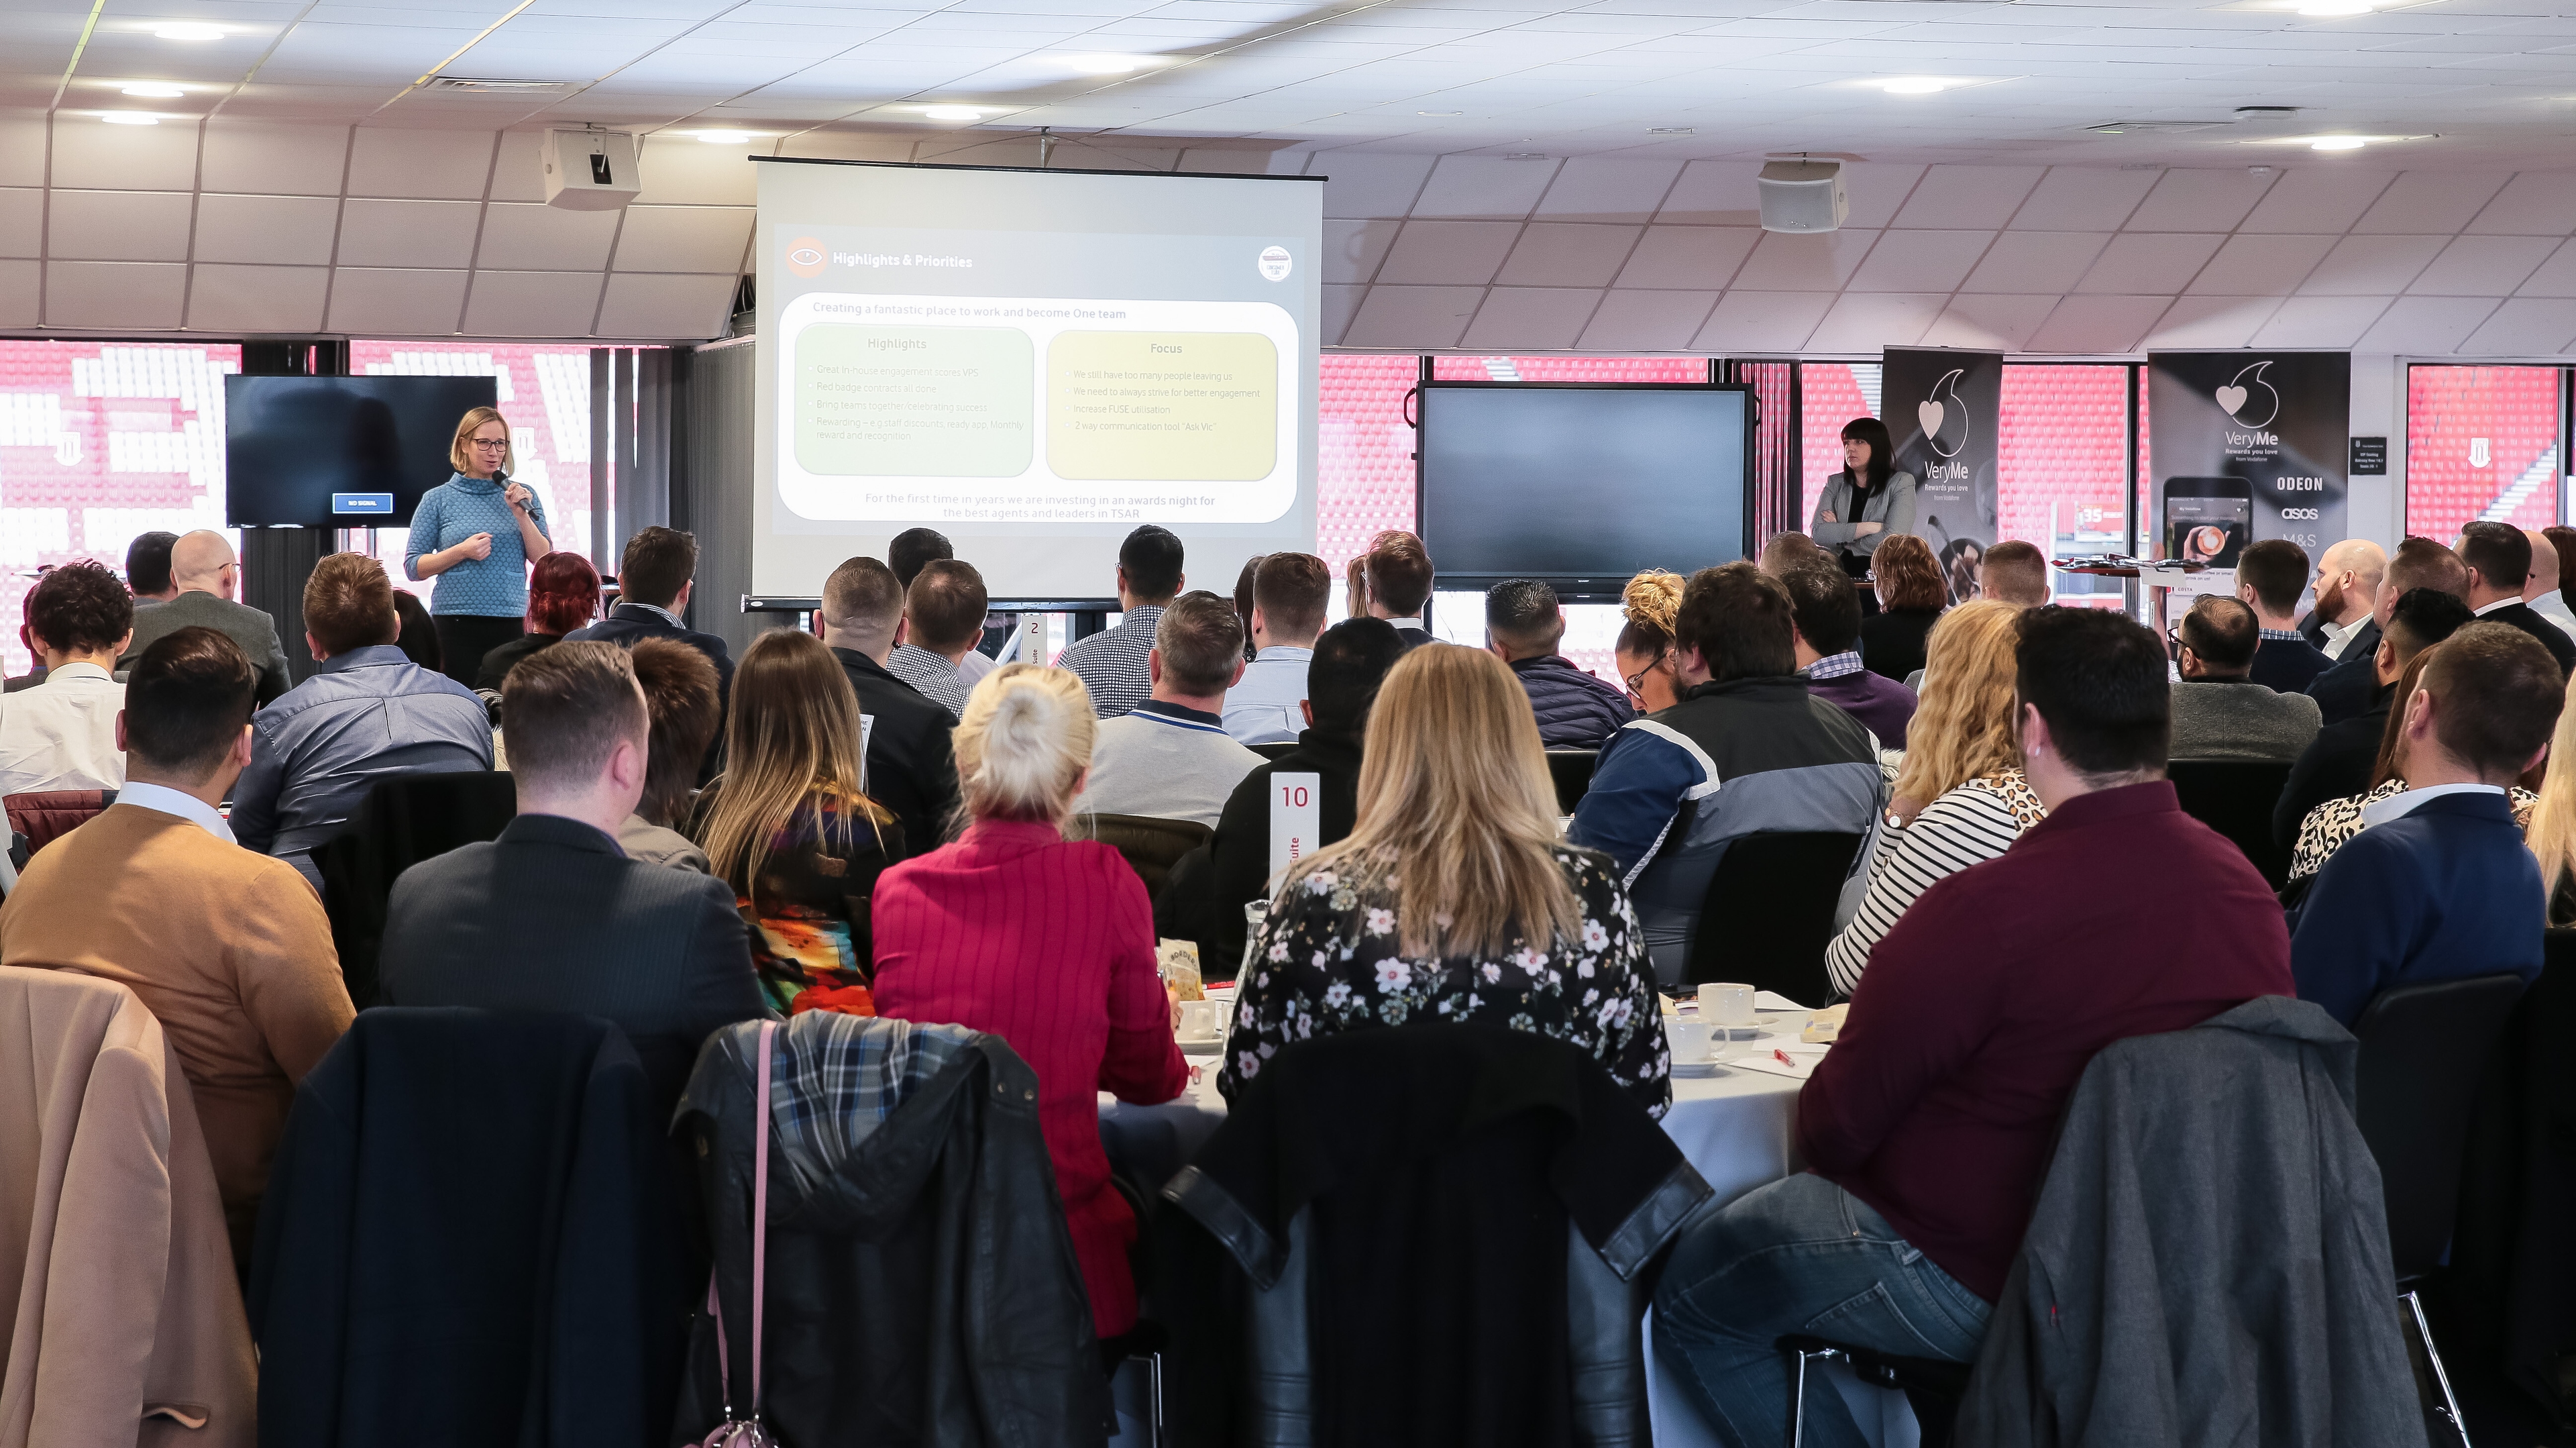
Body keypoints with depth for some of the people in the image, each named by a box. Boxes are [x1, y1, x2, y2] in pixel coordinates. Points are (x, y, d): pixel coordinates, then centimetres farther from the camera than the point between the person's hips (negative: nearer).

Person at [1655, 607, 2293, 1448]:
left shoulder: (1982, 912, -28)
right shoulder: (2245, 887, -8)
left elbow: (1835, 1126, -16)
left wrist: (1819, 1154, 9)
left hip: (1987, 1277, -7)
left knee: (1690, 1292, 11)